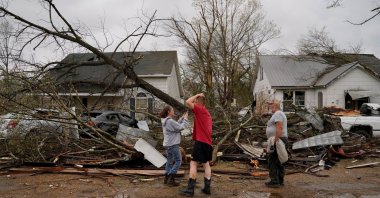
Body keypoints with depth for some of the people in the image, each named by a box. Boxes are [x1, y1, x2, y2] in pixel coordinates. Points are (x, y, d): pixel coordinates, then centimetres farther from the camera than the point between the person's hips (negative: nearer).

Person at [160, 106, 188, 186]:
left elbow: (176, 125, 14)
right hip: (173, 144, -10)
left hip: (168, 144, 10)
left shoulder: (165, 121, 10)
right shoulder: (170, 121, -20)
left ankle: (167, 178, 21)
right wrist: (185, 119, -5)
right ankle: (171, 179, -2)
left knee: (170, 161, 17)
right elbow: (181, 127, -16)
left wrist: (182, 118, 11)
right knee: (178, 161, -1)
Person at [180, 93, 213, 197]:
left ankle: (190, 190, -4)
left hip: (201, 141, -9)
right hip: (208, 142, 9)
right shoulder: (207, 113, 19)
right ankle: (207, 188, 15)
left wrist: (197, 95, -4)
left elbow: (188, 102, -17)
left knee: (193, 163, -5)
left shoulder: (200, 109, -8)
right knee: (206, 163, 12)